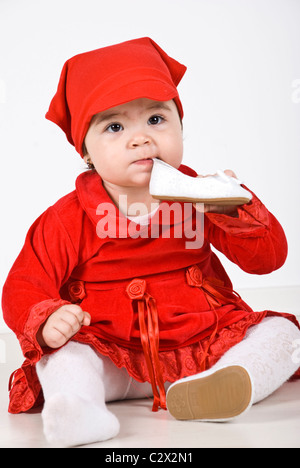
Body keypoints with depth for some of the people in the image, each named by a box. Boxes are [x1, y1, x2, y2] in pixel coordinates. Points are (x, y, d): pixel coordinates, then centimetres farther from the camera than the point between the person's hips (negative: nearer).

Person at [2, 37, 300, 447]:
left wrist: (235, 209, -19)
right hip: (113, 361, -1)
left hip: (204, 343, 2)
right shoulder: (69, 220, -4)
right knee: (62, 355, -26)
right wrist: (46, 320, -27)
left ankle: (229, 383, -40)